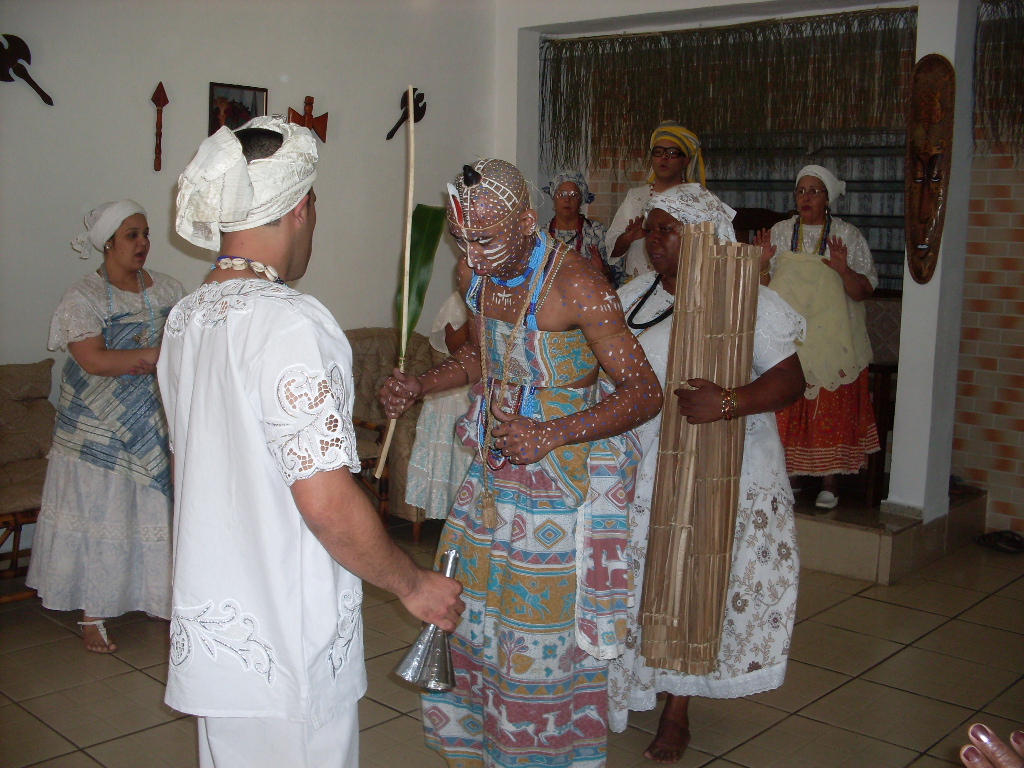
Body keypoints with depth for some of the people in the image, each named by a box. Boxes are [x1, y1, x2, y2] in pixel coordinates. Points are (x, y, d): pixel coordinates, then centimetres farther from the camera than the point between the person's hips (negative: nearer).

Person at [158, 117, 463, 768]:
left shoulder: (186, 318, 6)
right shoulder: (289, 323, -21)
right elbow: (327, 503, -24)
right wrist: (414, 585, -9)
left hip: (209, 629, 8)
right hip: (287, 650, -8)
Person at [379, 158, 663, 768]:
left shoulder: (575, 285, -22)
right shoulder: (475, 273, 1)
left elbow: (645, 392, -20)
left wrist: (551, 434, -30)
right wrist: (417, 387, 6)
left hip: (564, 479, -7)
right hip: (495, 469, 7)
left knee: (546, 629, 2)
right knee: (467, 606, 13)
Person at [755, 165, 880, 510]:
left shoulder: (848, 236, 2)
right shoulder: (780, 232, 9)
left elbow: (864, 290, -2)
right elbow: (764, 287, 11)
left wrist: (843, 270, -20)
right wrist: (763, 263, -8)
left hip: (832, 342, -2)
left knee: (832, 412, -1)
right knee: (786, 412, 2)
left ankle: (830, 484, 9)